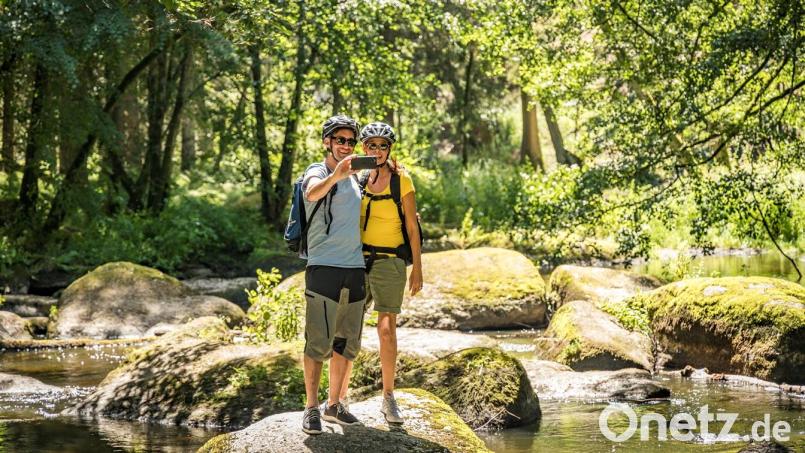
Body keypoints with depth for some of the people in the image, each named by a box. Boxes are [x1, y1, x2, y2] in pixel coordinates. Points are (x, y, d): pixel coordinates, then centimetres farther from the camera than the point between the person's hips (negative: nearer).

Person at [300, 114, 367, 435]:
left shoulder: (355, 178, 18)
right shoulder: (317, 172, -4)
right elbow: (312, 193, -28)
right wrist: (336, 175, -49)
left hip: (355, 269, 7)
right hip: (323, 268, -7)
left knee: (348, 344, 11)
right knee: (319, 342, -7)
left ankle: (334, 404, 21)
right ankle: (311, 408, -1)